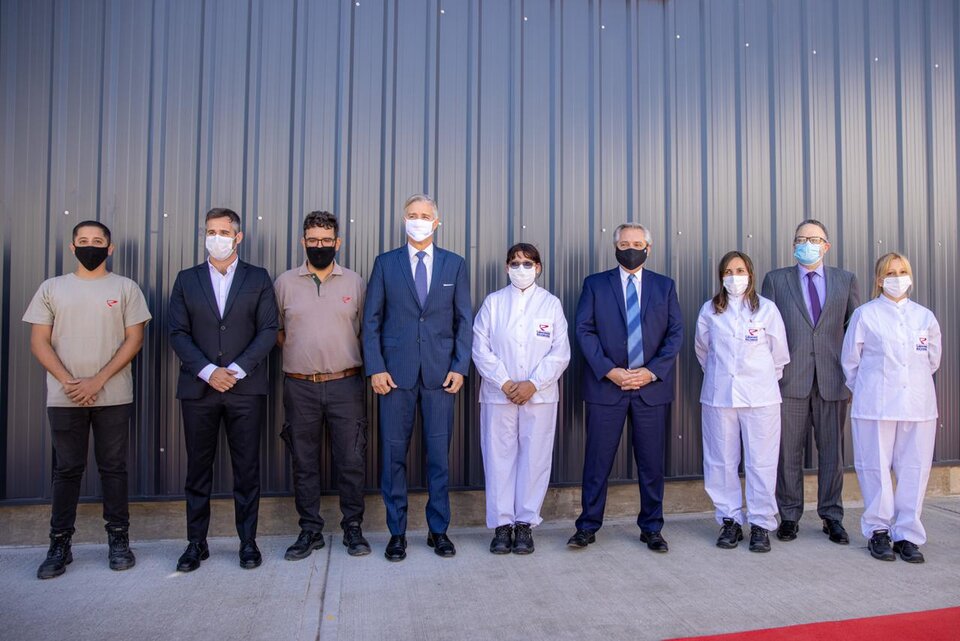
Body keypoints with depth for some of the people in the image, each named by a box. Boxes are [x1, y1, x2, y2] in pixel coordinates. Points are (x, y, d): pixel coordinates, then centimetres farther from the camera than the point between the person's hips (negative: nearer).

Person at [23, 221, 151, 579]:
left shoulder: (126, 288, 4)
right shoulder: (51, 288, 9)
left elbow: (134, 339, -2)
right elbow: (39, 342, 4)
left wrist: (97, 380, -11)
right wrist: (68, 381, -9)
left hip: (113, 397, -1)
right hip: (64, 398, 1)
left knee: (113, 467, 6)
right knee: (66, 470, 7)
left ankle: (118, 540, 16)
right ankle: (59, 545, 18)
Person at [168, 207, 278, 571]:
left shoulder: (258, 279, 7)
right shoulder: (187, 280, 10)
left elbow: (268, 330, -1)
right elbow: (177, 333, 3)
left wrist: (237, 370, -11)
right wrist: (208, 371, -10)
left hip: (245, 388, -1)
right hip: (198, 388, 2)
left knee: (247, 469, 4)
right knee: (198, 469, 8)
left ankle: (248, 541, 15)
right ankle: (196, 543, 21)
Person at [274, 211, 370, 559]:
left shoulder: (354, 282, 5)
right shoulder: (285, 283, 6)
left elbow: (364, 330, 10)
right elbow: (274, 330, 15)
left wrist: (352, 362, 3)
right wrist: (298, 352, 6)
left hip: (345, 385, -1)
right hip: (300, 387, 1)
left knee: (352, 460, 2)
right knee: (304, 462, 9)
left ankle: (353, 528, 17)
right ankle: (310, 530, 22)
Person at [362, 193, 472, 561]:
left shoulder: (455, 265, 9)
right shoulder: (385, 263, 6)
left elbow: (464, 320, 7)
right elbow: (371, 320, 4)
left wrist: (460, 366, -3)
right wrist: (375, 368, -5)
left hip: (440, 374, 1)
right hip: (395, 373, 0)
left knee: (439, 455, 6)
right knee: (393, 455, 5)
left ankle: (438, 530, 21)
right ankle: (397, 533, 19)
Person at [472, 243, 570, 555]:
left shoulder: (551, 303, 7)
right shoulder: (493, 302, 7)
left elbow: (560, 352, 1)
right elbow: (480, 348, 1)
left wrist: (533, 383, -10)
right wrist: (504, 383, -10)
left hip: (540, 396, 0)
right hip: (498, 395, 0)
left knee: (535, 459, 2)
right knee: (499, 458, 1)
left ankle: (525, 523, 14)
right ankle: (502, 525, 11)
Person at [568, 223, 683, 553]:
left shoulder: (664, 286, 10)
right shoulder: (595, 284, 6)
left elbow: (676, 332, 4)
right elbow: (584, 330, -2)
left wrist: (652, 371, -9)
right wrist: (608, 370, -12)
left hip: (652, 386, 2)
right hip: (605, 385, -1)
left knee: (651, 461, 9)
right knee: (597, 460, 3)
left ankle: (651, 528, 23)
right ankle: (588, 526, 16)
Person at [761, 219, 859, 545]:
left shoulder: (845, 280, 10)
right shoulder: (776, 279, 6)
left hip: (833, 379, 1)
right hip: (790, 378, -1)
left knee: (832, 450, 8)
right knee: (789, 451, 5)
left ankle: (832, 517, 22)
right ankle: (789, 516, 17)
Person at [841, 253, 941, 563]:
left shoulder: (925, 316, 10)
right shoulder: (865, 315, 1)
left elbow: (933, 360, 19)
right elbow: (850, 359, 7)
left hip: (918, 406, 3)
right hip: (876, 406, -3)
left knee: (914, 470, 3)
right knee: (876, 468, 1)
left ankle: (907, 535, 14)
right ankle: (878, 531, 15)